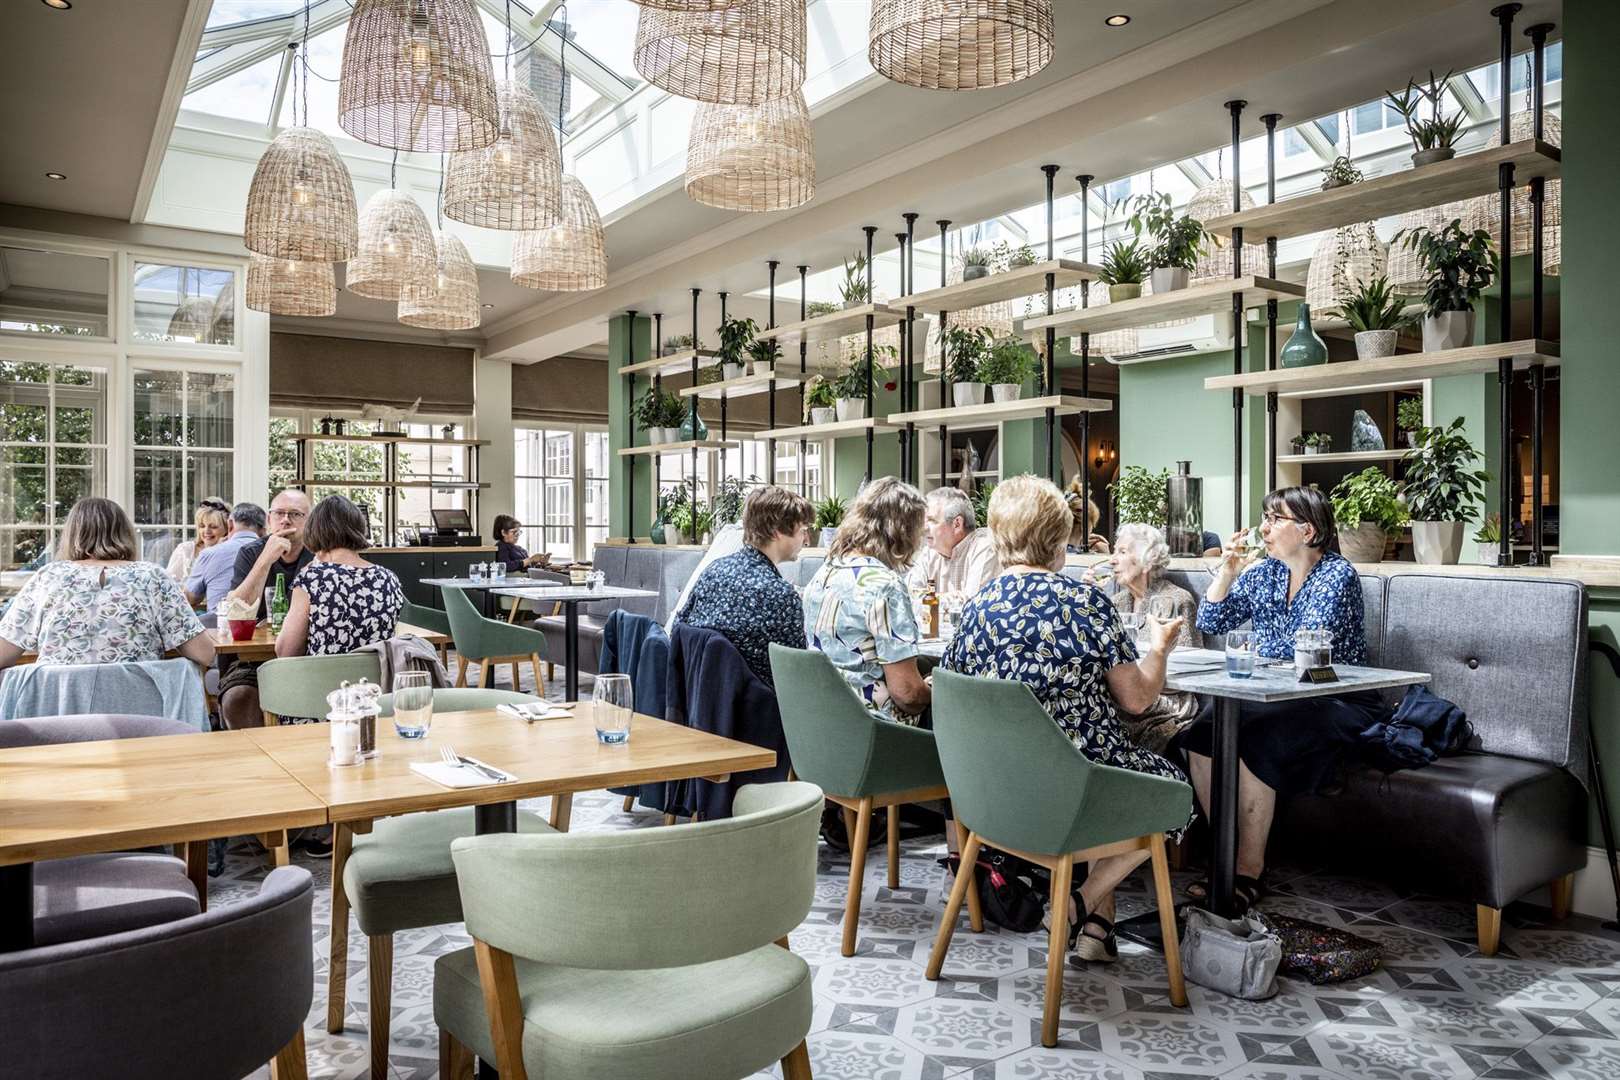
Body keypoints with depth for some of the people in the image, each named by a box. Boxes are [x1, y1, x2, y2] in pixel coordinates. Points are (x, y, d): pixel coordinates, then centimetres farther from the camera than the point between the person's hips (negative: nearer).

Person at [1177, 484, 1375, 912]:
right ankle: (1228, 856, -9)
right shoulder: (1266, 572, 11)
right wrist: (1227, 571, -3)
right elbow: (1210, 622, 9)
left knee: (1251, 743, -31)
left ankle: (1250, 870, -19)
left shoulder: (1337, 574, -8)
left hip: (1337, 703, -6)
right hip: (1276, 699, 6)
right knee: (1202, 735, -19)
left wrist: (1253, 653, -5)